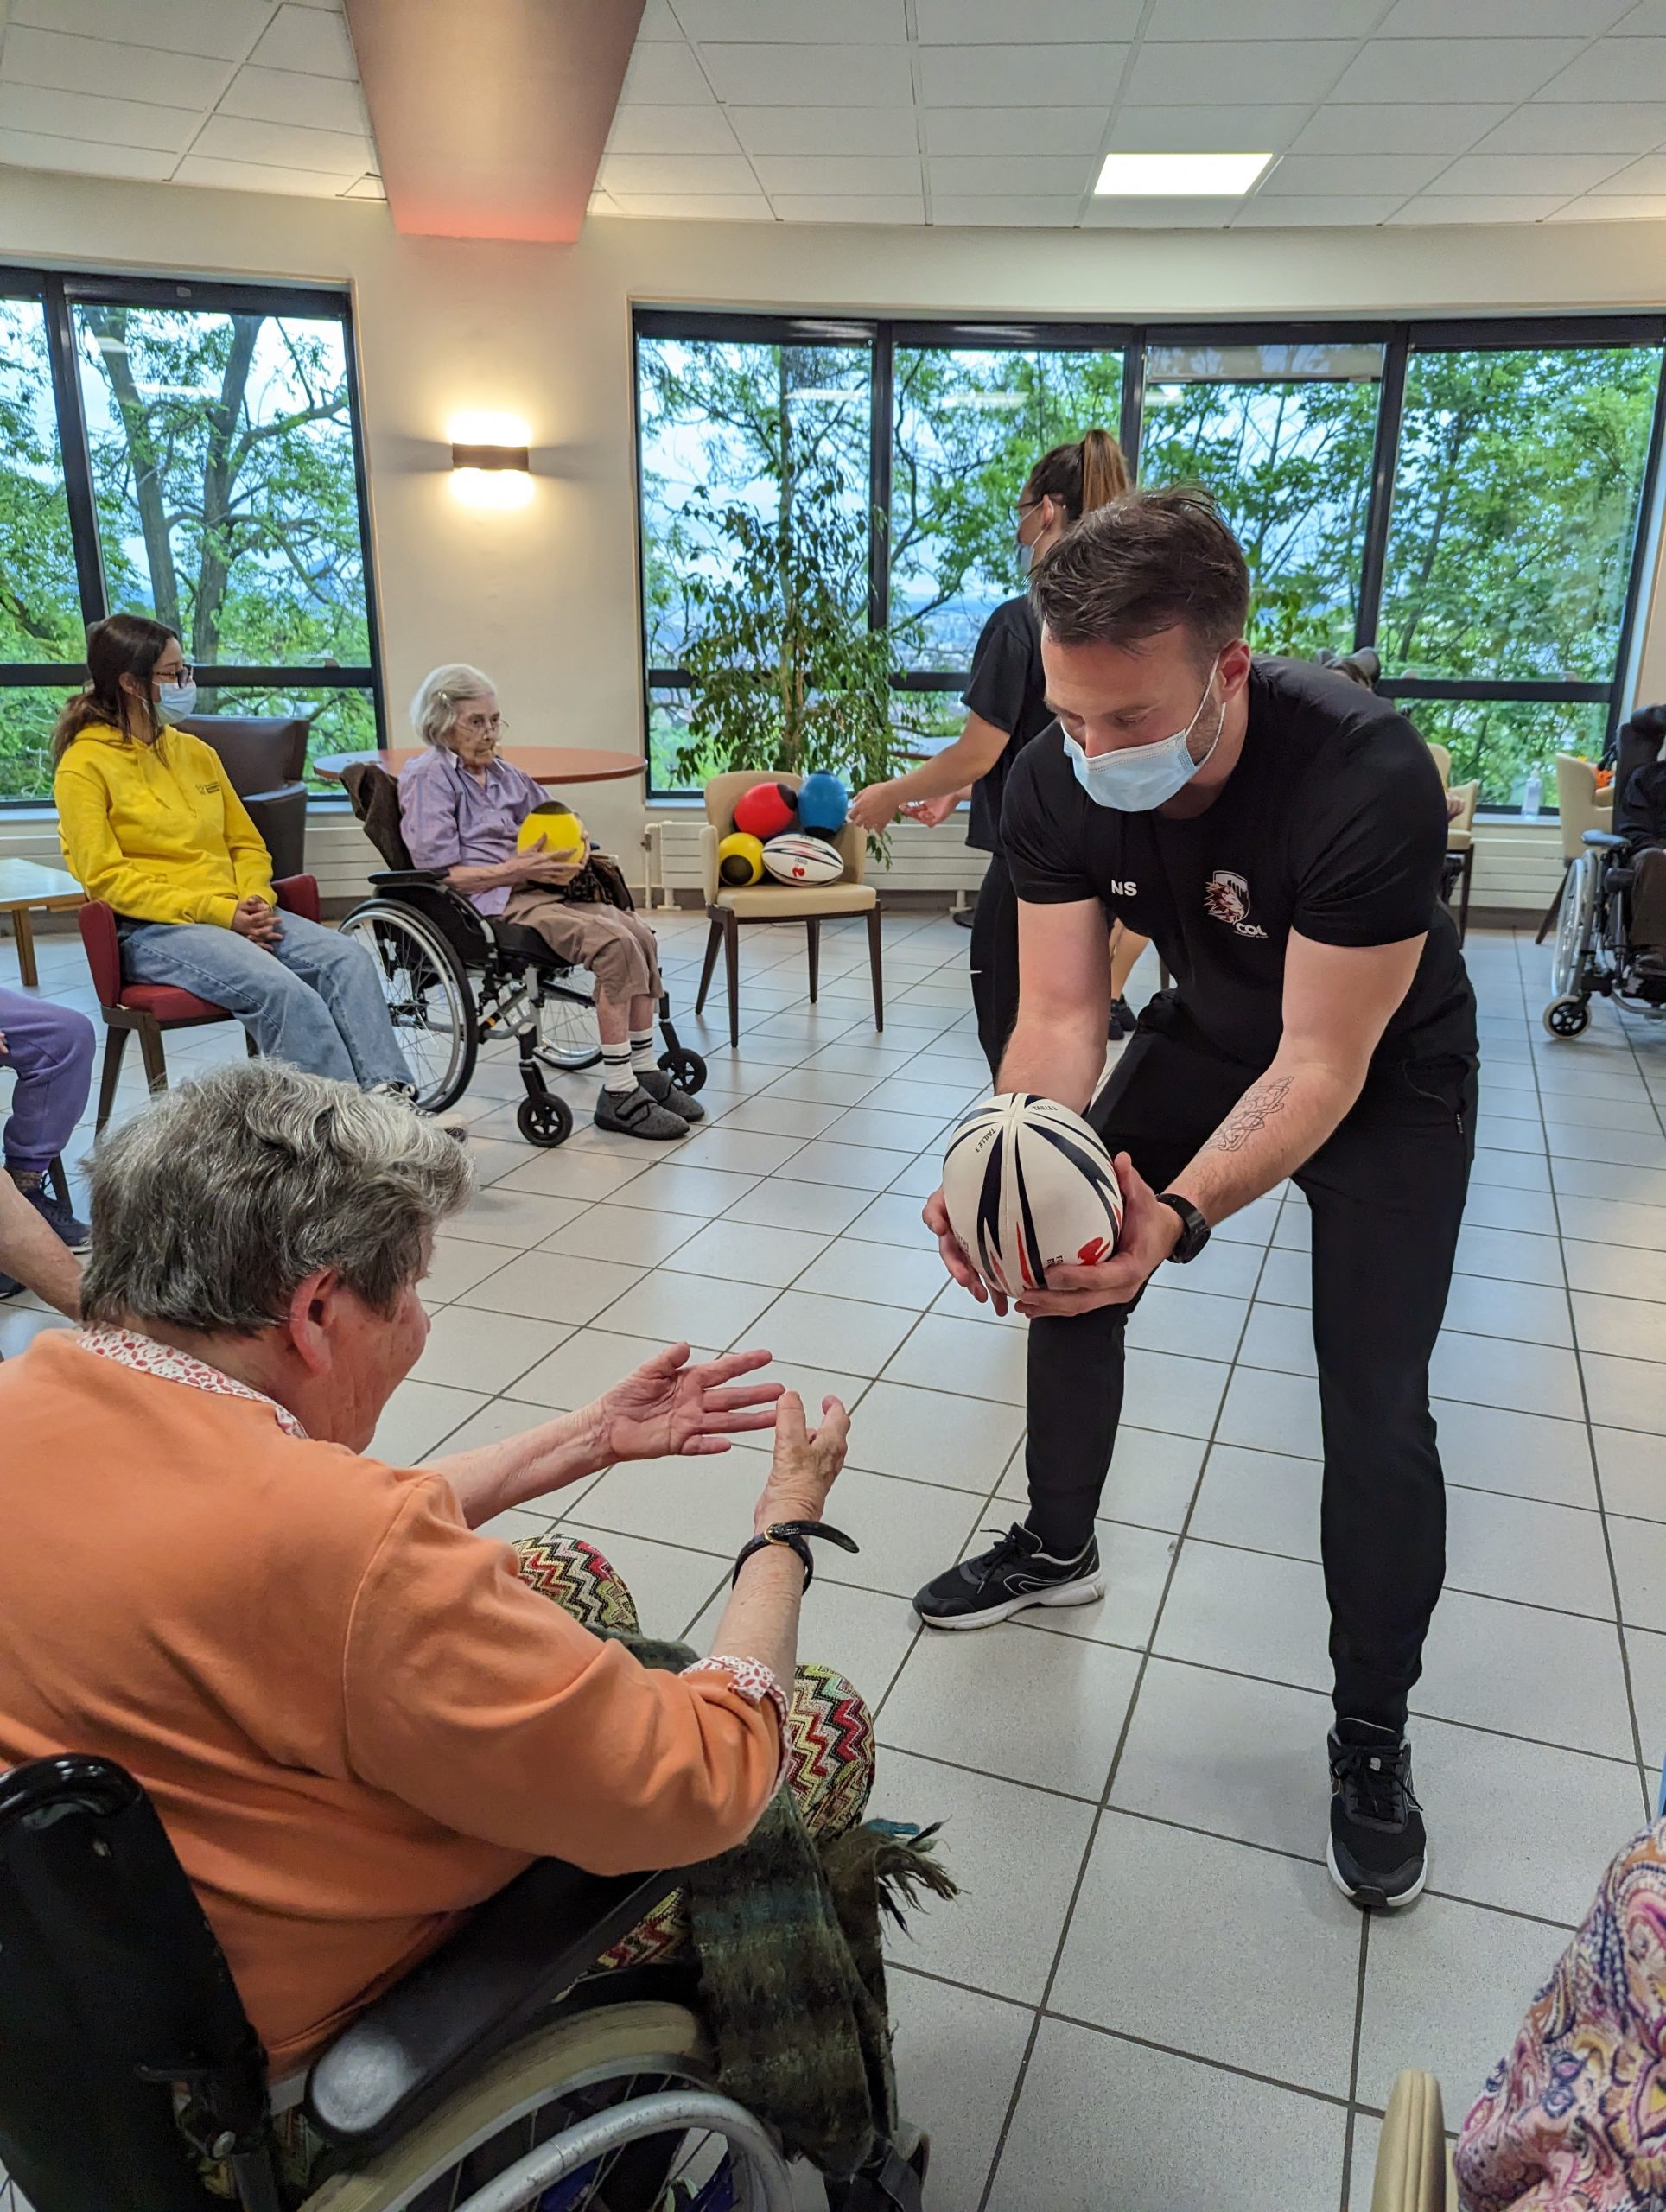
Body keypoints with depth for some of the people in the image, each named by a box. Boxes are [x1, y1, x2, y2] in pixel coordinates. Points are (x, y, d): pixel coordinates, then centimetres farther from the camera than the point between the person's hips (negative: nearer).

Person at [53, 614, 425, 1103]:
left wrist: (256, 900, -1)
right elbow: (105, 876, -10)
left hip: (234, 914, 6)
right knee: (282, 989, -33)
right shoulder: (85, 765, -2)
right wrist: (216, 911, -17)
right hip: (155, 930, -6)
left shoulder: (195, 751, 19)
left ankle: (389, 1093, -33)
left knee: (349, 959, -21)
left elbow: (246, 843, 23)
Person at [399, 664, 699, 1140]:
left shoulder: (502, 771, 21)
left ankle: (646, 1073, -9)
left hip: (534, 889, 7)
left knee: (638, 932, -16)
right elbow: (440, 874, -11)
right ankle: (618, 1095, -24)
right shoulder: (427, 778, -1)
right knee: (614, 944, -26)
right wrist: (520, 869, -18)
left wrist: (573, 851, 5)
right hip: (488, 904, -7)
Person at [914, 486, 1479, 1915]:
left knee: (1376, 1404, -9)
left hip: (1386, 1065, -4)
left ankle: (1373, 1734, 14)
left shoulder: (1368, 777, -38)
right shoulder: (1057, 783, -24)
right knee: (1066, 1268, 5)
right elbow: (1061, 1017, -22)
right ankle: (1060, 1549, 32)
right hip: (1212, 1032, 5)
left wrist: (1178, 1218, -49)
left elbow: (1323, 1065, -34)